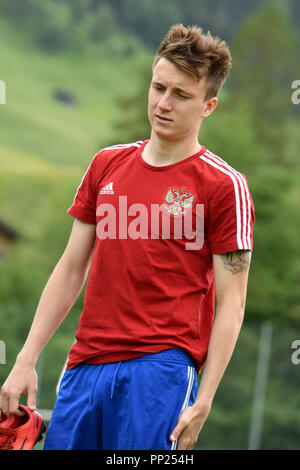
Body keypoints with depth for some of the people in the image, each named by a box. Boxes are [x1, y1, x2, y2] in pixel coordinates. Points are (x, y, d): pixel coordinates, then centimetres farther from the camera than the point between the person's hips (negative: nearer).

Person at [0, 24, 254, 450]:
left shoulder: (224, 186, -3)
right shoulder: (107, 165, 14)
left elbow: (230, 303, -4)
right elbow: (71, 270, 16)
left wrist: (202, 402, -11)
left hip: (161, 368, -5)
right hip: (85, 367, 5)